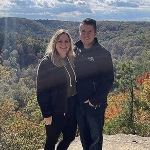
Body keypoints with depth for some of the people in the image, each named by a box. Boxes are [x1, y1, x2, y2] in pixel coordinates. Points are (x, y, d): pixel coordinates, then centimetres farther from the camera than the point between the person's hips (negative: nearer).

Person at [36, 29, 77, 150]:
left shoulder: (72, 60, 6)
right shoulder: (47, 63, -13)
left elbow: (75, 83, 11)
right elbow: (42, 91, -15)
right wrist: (47, 114, -17)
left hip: (72, 107, 6)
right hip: (56, 110, -6)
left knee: (70, 137, 15)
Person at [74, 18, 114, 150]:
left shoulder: (103, 53, -9)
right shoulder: (75, 51, 5)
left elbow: (109, 79, -12)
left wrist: (95, 100, -16)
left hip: (95, 104, -5)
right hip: (79, 103, 5)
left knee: (96, 137, 5)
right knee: (84, 136, 17)